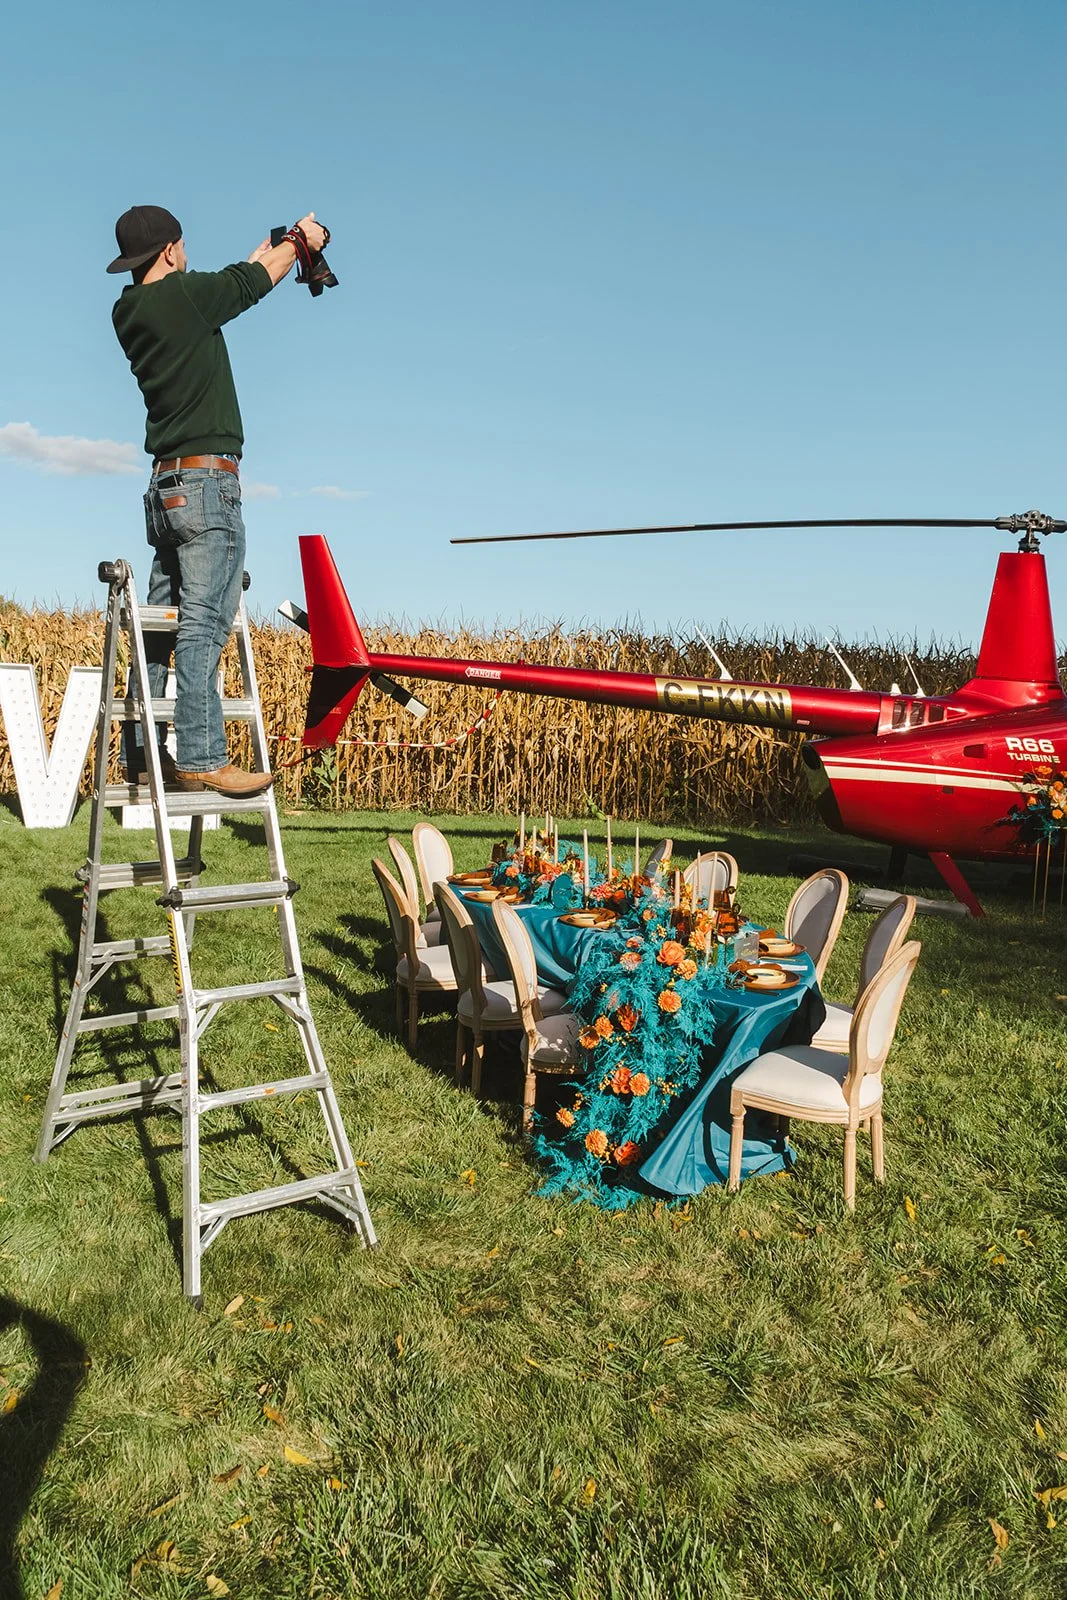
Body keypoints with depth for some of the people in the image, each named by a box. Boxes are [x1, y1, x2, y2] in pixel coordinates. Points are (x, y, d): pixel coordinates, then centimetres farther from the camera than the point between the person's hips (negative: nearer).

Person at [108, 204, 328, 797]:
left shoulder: (128, 311, 13)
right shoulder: (182, 295, -9)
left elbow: (229, 285, 27)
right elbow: (253, 283, 7)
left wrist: (264, 253, 38)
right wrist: (300, 241, 25)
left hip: (165, 488, 9)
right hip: (205, 481, -9)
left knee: (161, 624, 9)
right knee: (204, 623, -12)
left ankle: (143, 755, 10)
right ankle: (201, 759, -15)